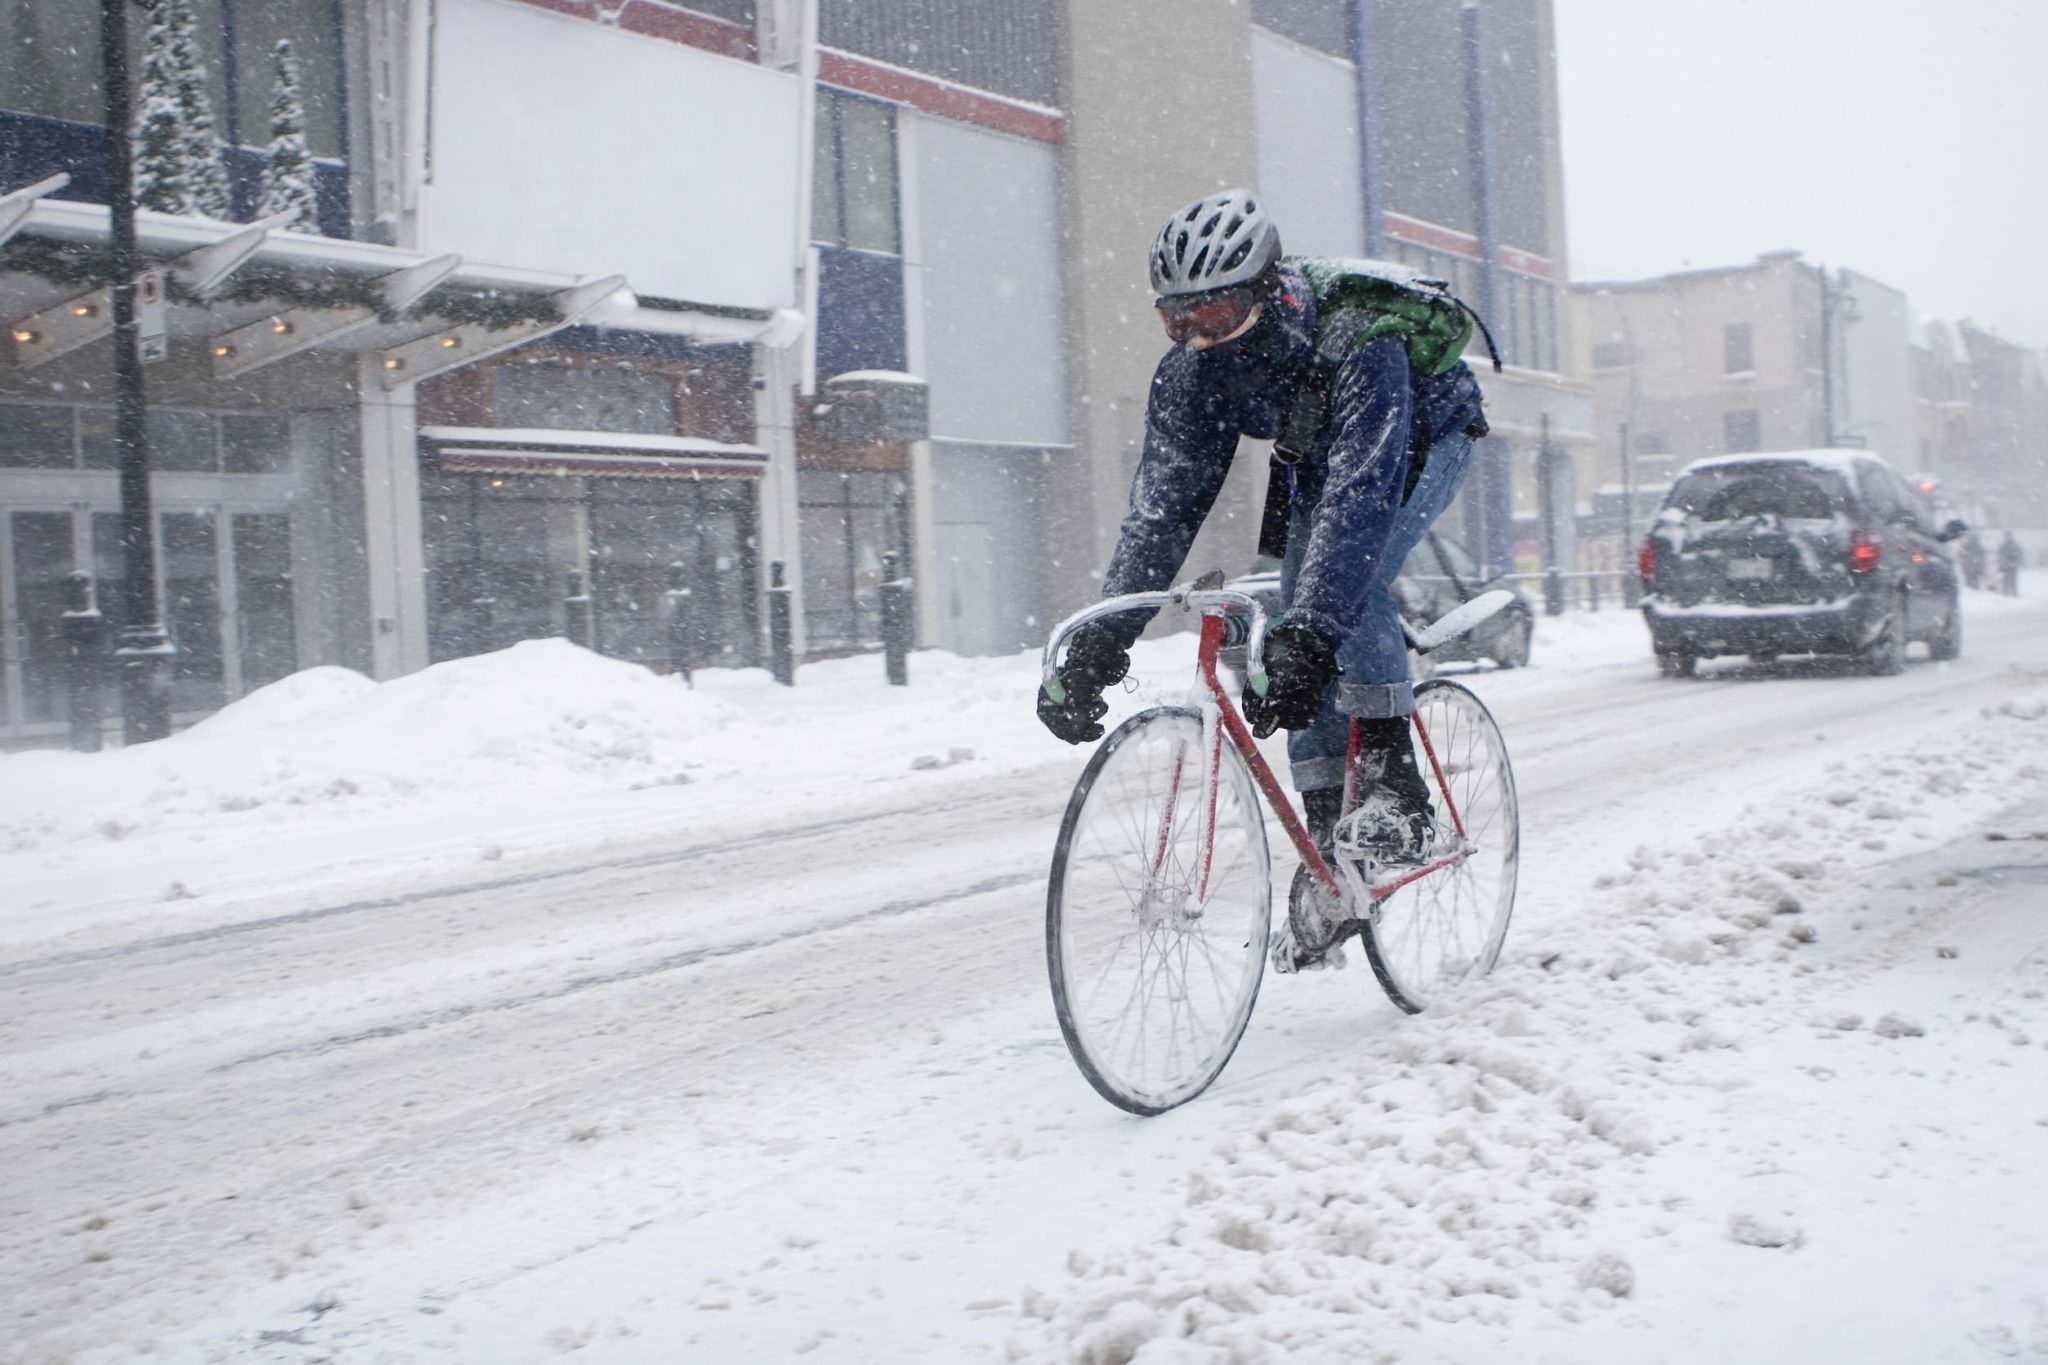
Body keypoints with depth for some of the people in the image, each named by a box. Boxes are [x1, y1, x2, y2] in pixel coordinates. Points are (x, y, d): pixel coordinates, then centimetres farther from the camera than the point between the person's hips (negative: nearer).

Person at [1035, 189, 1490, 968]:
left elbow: (1360, 496, -50)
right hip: (1317, 456, 6)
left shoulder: (1356, 347, -42)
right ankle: (1325, 832, 2)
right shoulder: (1191, 371, -25)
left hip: (1424, 436, -5)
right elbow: (1162, 504, -27)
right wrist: (1098, 645, -37)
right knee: (1299, 618, -7)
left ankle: (1395, 792, -20)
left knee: (1350, 581, -31)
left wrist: (1307, 639, -61)